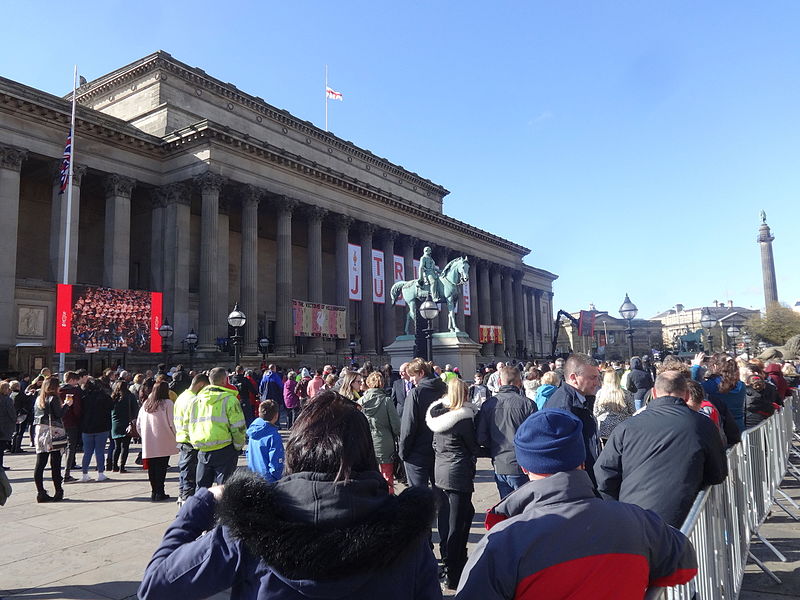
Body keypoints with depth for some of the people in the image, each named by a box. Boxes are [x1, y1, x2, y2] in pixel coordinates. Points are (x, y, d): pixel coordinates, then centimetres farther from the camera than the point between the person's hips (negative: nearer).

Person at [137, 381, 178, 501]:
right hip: (164, 442, -5)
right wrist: (177, 437, 0)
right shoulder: (167, 403, -8)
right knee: (161, 467, 2)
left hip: (148, 443, 5)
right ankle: (159, 493, 3)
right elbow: (172, 423, -10)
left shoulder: (146, 403, 8)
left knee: (152, 468, 12)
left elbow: (138, 424, 13)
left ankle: (154, 492, 17)